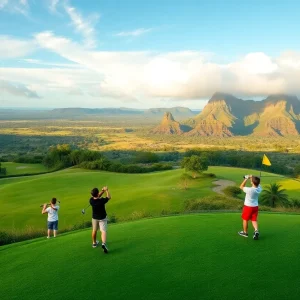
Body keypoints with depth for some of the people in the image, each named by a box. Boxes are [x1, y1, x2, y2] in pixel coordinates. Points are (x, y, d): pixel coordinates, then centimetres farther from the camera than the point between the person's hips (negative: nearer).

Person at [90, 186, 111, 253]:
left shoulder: (91, 200, -19)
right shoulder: (102, 201, -29)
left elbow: (97, 197, 2)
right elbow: (109, 197, -10)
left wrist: (102, 191, -8)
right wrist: (106, 190, 1)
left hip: (94, 218, 4)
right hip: (102, 218, -4)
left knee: (94, 230, 21)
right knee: (103, 231, -5)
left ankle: (94, 243, 39)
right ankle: (104, 243, -27)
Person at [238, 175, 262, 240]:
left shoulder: (249, 190, -28)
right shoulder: (259, 189, -12)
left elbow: (241, 187, -12)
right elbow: (257, 184, 10)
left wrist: (246, 179, -11)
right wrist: (252, 178, -3)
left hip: (248, 206, -5)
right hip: (255, 206, 5)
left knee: (245, 219, 14)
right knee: (254, 220, 14)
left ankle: (245, 232, 27)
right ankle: (256, 230, -9)